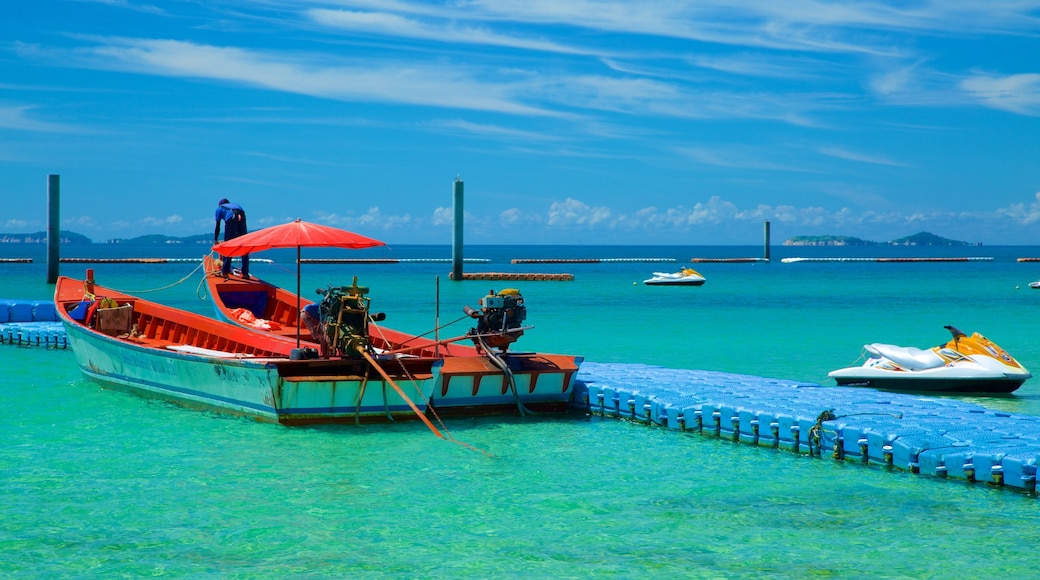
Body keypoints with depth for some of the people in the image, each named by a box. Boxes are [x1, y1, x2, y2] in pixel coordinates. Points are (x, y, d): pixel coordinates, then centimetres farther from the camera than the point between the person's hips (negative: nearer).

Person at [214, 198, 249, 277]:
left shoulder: (220, 208, 30)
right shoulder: (237, 205, 41)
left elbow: (217, 227, 28)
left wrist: (215, 240, 37)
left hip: (231, 218, -3)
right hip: (242, 218, 3)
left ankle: (225, 272, 5)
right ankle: (245, 273, 8)